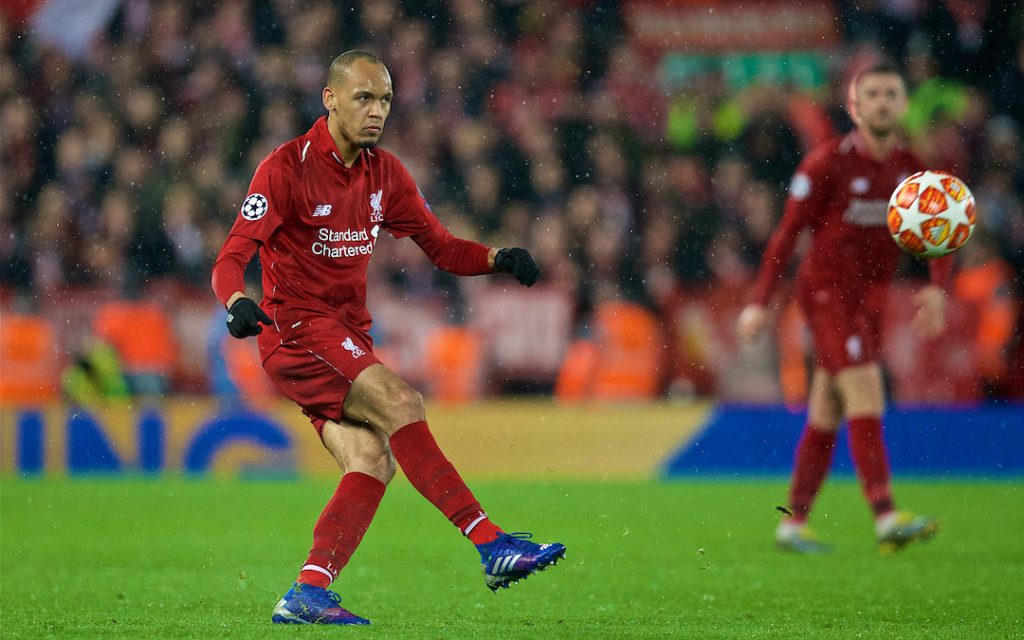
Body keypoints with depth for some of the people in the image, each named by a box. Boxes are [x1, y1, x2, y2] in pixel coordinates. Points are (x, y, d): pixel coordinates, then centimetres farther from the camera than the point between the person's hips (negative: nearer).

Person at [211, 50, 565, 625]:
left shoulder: (385, 173, 10)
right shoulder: (287, 168, -10)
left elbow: (442, 247, 13)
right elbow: (232, 258, -15)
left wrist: (498, 259, -7)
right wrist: (239, 303, -37)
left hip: (349, 339, 7)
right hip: (296, 328, -7)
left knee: (373, 460, -12)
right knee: (401, 401, -25)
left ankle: (308, 594, -13)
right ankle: (492, 544, -29)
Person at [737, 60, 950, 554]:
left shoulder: (914, 165, 3)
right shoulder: (827, 163, -12)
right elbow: (788, 233, -9)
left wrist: (937, 288, -7)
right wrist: (760, 303, -12)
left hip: (868, 300, 6)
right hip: (826, 292, -6)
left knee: (827, 417, 10)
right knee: (867, 399, -19)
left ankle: (793, 524, 18)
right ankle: (887, 519, -27)